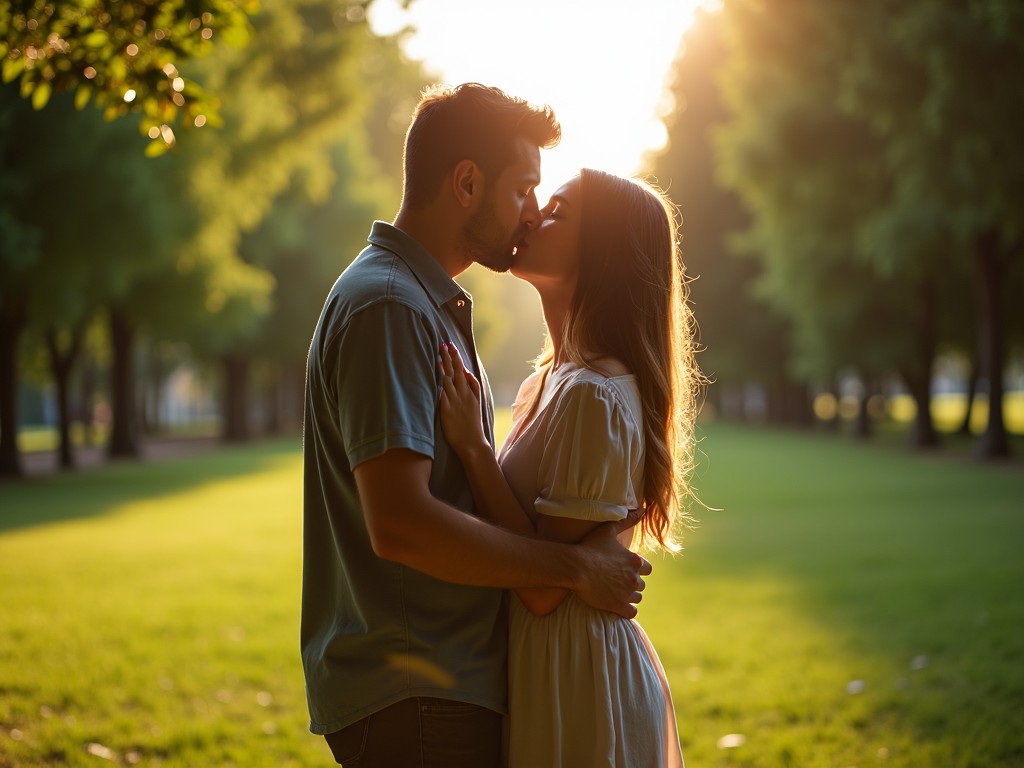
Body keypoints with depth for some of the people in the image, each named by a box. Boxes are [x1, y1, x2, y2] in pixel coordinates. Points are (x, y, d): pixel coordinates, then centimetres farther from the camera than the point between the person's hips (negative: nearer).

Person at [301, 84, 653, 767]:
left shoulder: (428, 302, 17)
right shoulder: (387, 306, -17)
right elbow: (400, 524, -26)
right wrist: (578, 567, -17)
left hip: (452, 682, 10)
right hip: (415, 704, -10)